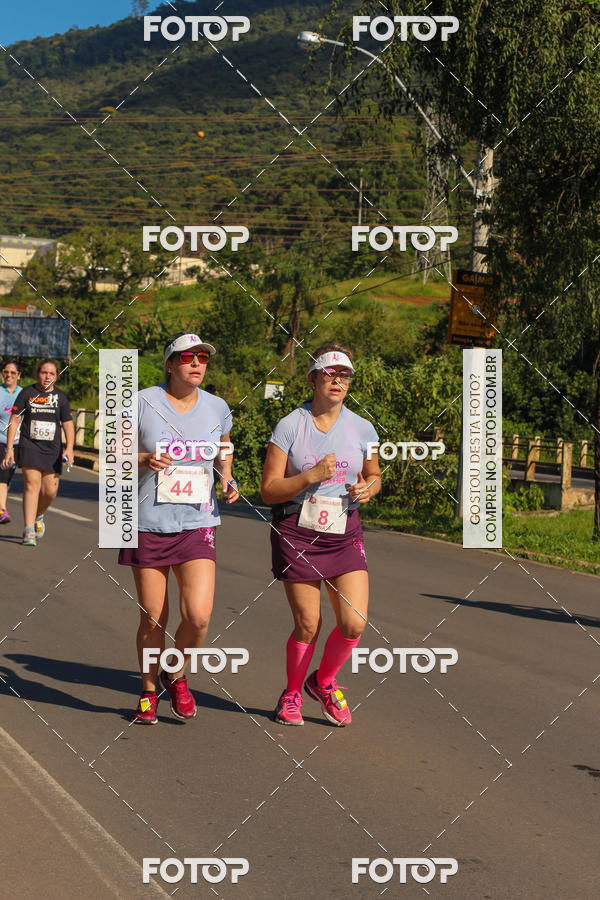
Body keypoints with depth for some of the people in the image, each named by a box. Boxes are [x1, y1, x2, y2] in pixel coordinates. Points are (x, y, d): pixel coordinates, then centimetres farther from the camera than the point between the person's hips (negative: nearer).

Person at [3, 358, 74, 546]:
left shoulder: (61, 397, 8)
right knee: (32, 484, -16)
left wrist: (69, 448, -8)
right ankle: (29, 531, -17)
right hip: (29, 446, -2)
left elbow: (68, 425, 7)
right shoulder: (27, 393, 2)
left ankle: (38, 516, 33)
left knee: (50, 491, 0)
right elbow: (14, 421, 2)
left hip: (52, 450, 2)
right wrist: (9, 449, -4)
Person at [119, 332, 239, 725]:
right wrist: (144, 459, -18)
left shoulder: (217, 408, 5)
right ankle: (149, 690, 27)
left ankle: (177, 676, 17)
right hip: (150, 524, -2)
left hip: (197, 524, 2)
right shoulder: (143, 403, -5)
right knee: (153, 619, 3)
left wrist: (228, 480, 5)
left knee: (199, 615, -12)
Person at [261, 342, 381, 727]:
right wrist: (311, 476, -20)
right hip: (297, 534, -3)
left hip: (345, 536, 3)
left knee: (354, 623, -8)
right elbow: (269, 490, -6)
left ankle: (324, 682, 21)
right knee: (308, 626, -1)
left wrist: (369, 487, -4)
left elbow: (374, 475, 20)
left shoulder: (362, 429, 4)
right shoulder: (290, 426, -5)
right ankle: (292, 695, 26)